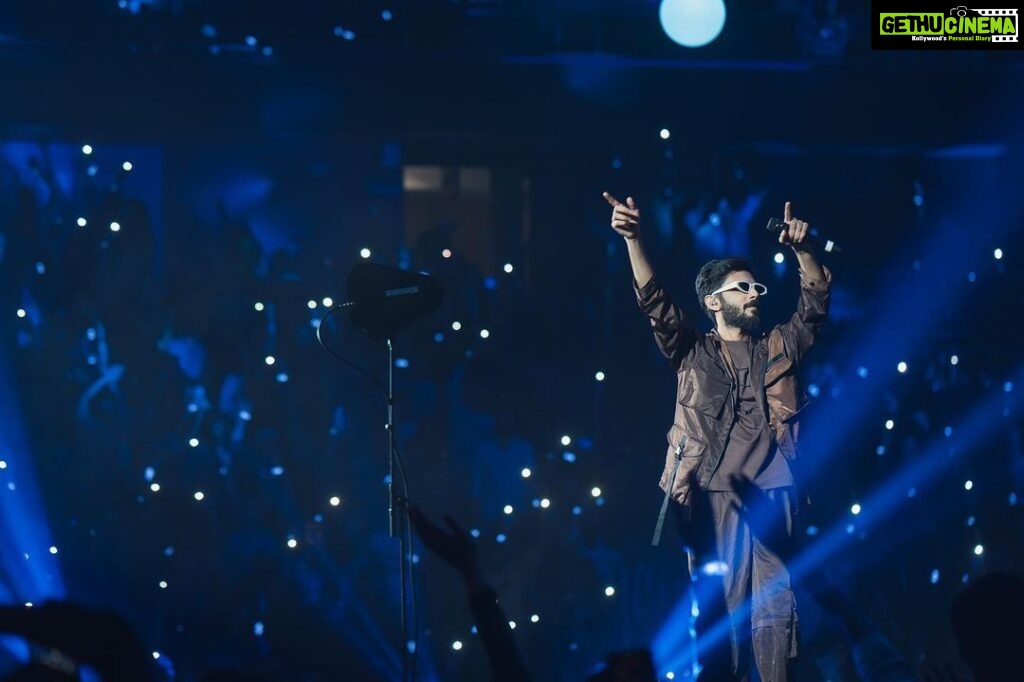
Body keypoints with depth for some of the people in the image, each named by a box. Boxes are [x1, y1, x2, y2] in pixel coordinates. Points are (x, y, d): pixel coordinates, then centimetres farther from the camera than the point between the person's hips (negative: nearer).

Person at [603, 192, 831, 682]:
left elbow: (815, 302, 13)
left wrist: (802, 251, -4)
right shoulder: (692, 352, 11)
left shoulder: (778, 349, 18)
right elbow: (654, 301, 1)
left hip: (770, 492, 2)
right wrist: (633, 240, -13)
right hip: (712, 494, -2)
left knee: (776, 604, -3)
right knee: (720, 604, -2)